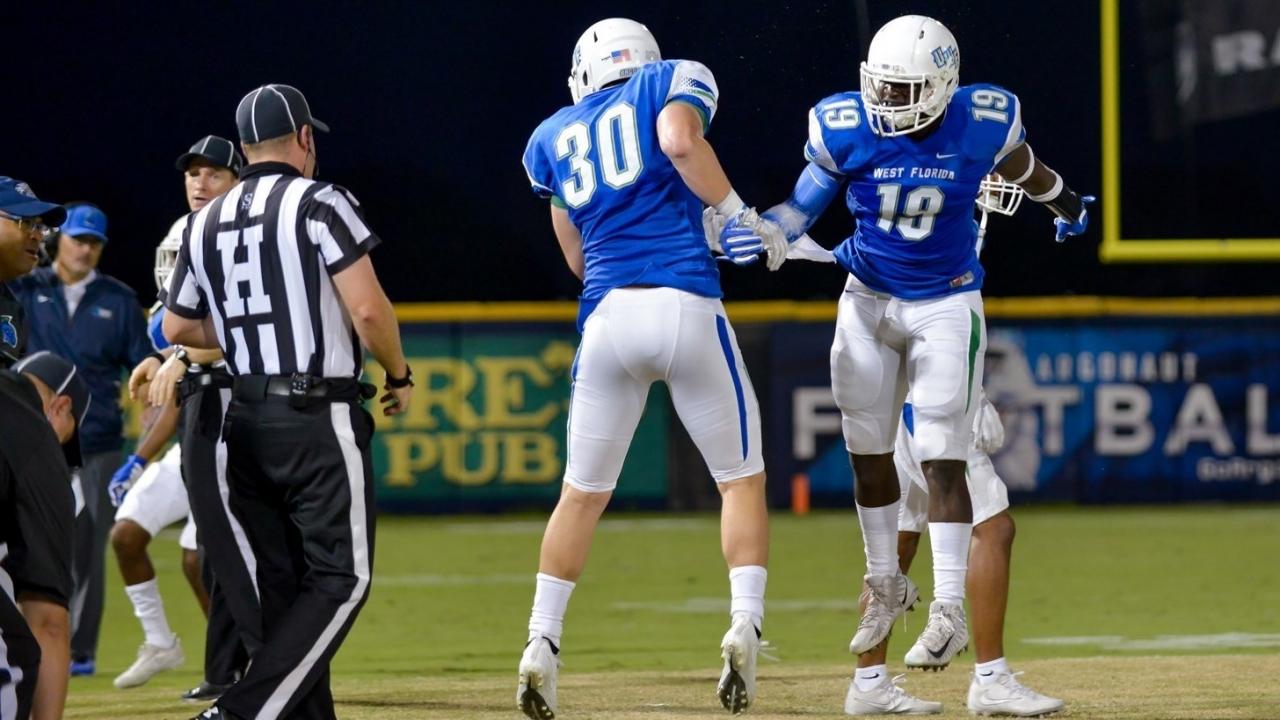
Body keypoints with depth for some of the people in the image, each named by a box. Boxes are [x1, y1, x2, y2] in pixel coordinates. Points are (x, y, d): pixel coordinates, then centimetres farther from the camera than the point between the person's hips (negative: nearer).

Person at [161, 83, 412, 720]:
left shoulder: (205, 224, 11)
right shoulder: (319, 203, -7)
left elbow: (178, 327, 18)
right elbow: (367, 308, -14)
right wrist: (399, 375, 2)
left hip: (243, 421, 7)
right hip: (319, 416, -7)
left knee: (281, 583, 11)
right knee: (340, 577, -4)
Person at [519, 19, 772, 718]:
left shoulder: (552, 138, 22)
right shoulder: (674, 81, 12)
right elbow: (680, 139, -11)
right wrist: (738, 215, -3)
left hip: (604, 317, 3)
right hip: (684, 306, -3)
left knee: (582, 493, 15)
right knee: (741, 478, 9)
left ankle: (541, 647, 8)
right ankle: (743, 627, -9)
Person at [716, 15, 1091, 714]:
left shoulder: (982, 123, -15)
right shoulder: (845, 127, -15)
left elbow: (1017, 163, 8)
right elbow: (804, 206, -4)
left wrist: (1063, 202, 29)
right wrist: (760, 232, -25)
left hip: (946, 307, -2)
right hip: (868, 301, 2)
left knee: (941, 463, -8)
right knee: (869, 454, 8)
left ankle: (949, 607, -4)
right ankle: (885, 584, 26)